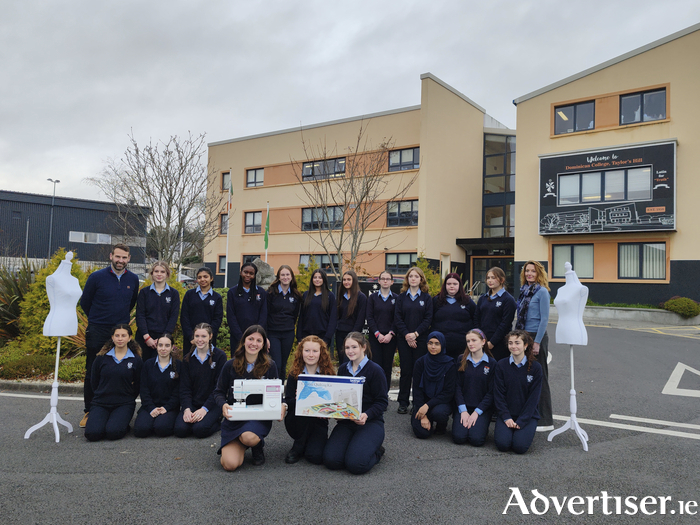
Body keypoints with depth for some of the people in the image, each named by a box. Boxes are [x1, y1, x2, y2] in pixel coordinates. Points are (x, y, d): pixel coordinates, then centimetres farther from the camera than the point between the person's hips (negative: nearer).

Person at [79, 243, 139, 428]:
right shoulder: (97, 277, -6)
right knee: (93, 372, 5)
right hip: (97, 332, -2)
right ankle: (89, 411, 16)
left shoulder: (133, 280, 3)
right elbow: (85, 302, 6)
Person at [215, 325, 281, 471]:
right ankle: (240, 446, 21)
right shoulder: (230, 365, -1)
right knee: (230, 464, -16)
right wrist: (223, 405, -17)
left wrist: (281, 405, -15)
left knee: (248, 437, -36)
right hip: (233, 417, 1)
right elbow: (219, 392, 6)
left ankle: (258, 446, 4)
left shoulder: (270, 366, -1)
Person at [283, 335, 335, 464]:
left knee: (315, 456, -25)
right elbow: (287, 403, -9)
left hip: (318, 421, 0)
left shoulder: (328, 374, -3)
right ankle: (298, 448, -8)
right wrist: (297, 399, -31)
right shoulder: (294, 375, -2)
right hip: (296, 423, 1)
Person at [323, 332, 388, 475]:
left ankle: (376, 451, 9)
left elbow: (382, 402, -7)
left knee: (356, 464, -25)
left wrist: (366, 415, -25)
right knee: (330, 460, -18)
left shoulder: (375, 370, -7)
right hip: (346, 422, 5)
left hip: (370, 422, -5)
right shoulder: (342, 369, 11)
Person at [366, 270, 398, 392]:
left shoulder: (396, 298, 7)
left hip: (390, 337, 0)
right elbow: (369, 318, 2)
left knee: (387, 366, 2)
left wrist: (390, 334, -10)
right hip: (375, 337, 0)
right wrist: (377, 334, -9)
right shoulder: (372, 298, 8)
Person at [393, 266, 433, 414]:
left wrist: (415, 333, -12)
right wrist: (406, 335, -10)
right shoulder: (402, 297, 8)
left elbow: (428, 319, -2)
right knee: (405, 371, 2)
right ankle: (403, 403, 11)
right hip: (404, 339, 1)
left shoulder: (426, 298, 5)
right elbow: (397, 318, 2)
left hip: (421, 339, -1)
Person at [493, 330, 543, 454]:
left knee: (520, 446, -21)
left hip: (527, 415, 0)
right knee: (503, 444, -21)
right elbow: (498, 394, -2)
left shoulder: (535, 367, -4)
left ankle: (527, 430, 11)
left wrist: (521, 421, -12)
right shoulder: (501, 365, -2)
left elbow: (533, 398, -5)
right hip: (506, 414, 1)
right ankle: (500, 429, 12)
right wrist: (506, 417, -12)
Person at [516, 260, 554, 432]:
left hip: (537, 336, -7)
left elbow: (544, 319, -13)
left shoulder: (542, 291, -8)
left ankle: (545, 421, 6)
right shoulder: (523, 290, 12)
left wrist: (537, 342, -17)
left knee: (539, 378, -2)